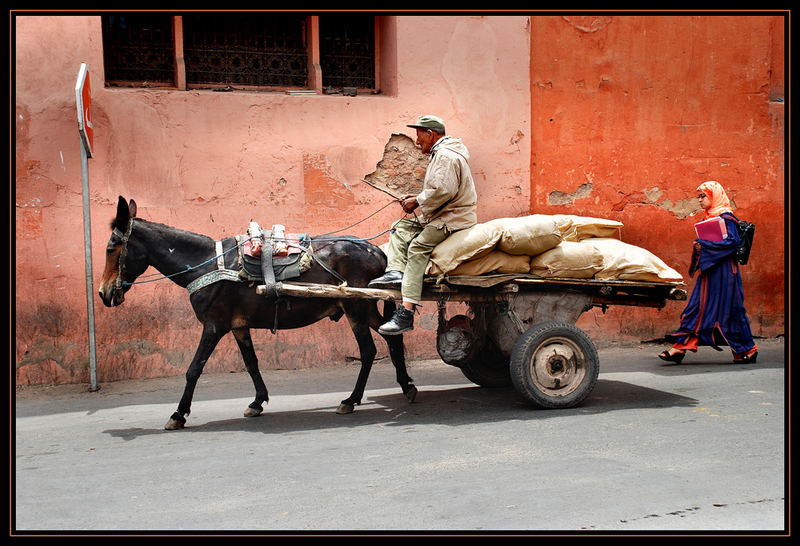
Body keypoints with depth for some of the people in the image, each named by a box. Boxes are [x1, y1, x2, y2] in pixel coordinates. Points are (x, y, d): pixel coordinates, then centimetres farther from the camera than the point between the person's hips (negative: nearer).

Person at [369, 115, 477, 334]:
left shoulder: (446, 156, -15)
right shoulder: (440, 154, 21)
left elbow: (443, 191, -27)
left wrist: (417, 201, -15)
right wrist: (417, 199, 8)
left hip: (452, 220, -12)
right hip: (440, 217, 12)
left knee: (417, 248, -20)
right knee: (401, 228, 15)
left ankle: (406, 314, -27)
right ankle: (395, 272, -4)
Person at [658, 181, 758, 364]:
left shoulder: (725, 217, -9)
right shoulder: (709, 218, 16)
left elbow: (733, 241, -20)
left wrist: (704, 245, -18)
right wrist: (699, 246, 0)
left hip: (723, 271, -8)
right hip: (709, 271, 8)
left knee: (729, 311, -1)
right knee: (696, 308, 2)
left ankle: (747, 350, 13)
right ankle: (680, 348, 0)